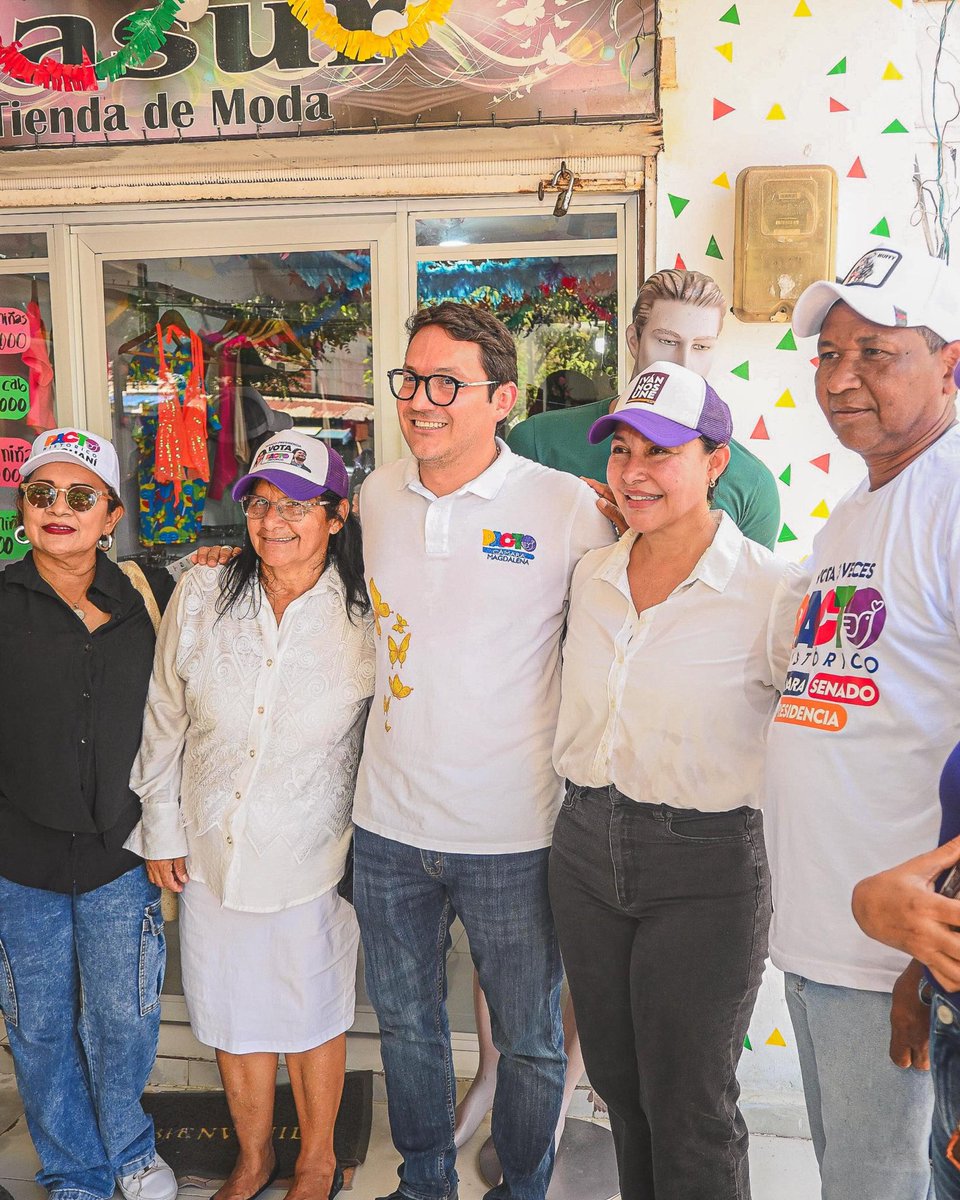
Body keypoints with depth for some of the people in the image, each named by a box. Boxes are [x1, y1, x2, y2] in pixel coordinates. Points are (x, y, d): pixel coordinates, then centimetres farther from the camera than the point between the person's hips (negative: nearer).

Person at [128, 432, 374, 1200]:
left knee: (312, 1016, 15)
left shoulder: (365, 619, -13)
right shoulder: (201, 598, -7)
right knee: (233, 1017, 19)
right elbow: (164, 721, 2)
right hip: (212, 851, 3)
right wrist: (163, 830, 5)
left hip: (312, 859, -2)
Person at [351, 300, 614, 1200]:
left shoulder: (568, 506, -13)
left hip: (513, 831, -4)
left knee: (530, 1042, 14)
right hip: (388, 822, 4)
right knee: (405, 1023, 21)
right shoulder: (377, 495, 2)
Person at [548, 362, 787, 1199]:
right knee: (618, 1084, 21)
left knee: (690, 1114, 9)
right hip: (585, 847, 6)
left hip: (705, 866, -5)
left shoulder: (770, 590, -14)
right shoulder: (592, 575, 3)